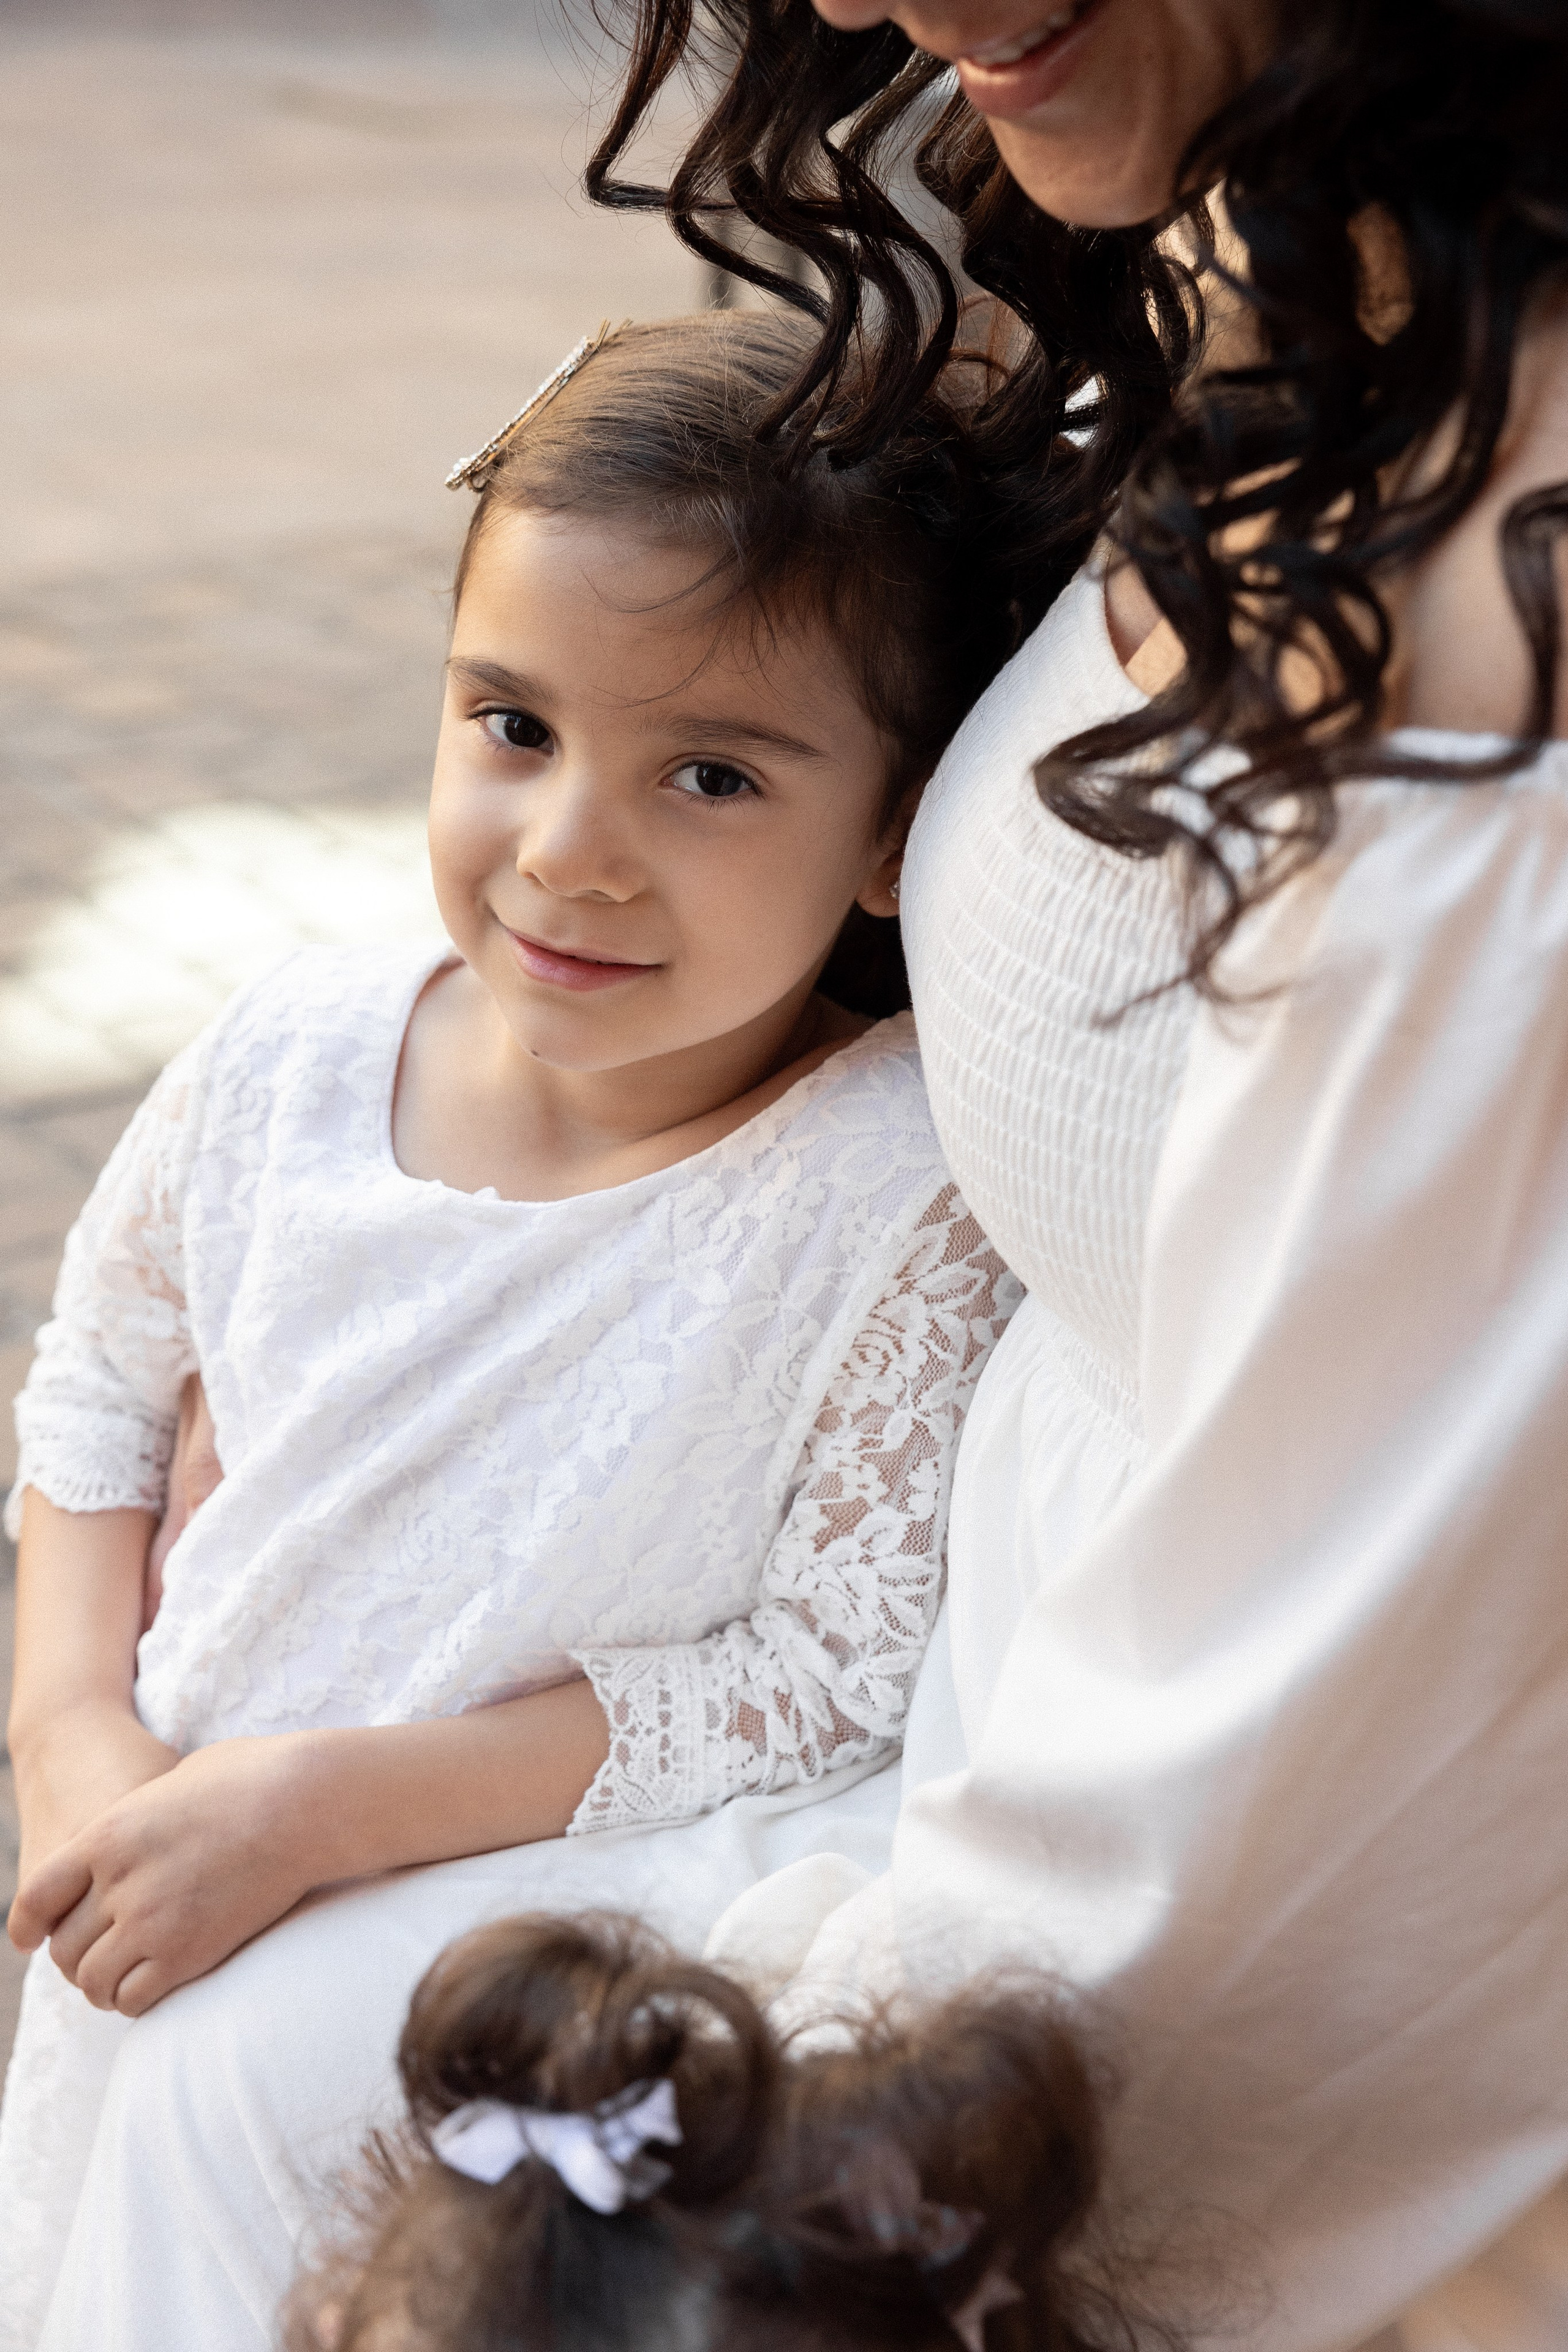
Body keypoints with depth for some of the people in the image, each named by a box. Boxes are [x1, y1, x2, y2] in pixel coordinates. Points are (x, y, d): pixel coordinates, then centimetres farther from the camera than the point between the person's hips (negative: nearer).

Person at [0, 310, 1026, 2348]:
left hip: (579, 1877, -4)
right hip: (183, 1838, 4)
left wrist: (325, 1801, -22)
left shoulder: (906, 1194, -26)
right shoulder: (287, 1068, -12)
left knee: (227, 2069, -20)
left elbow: (841, 1678, -20)